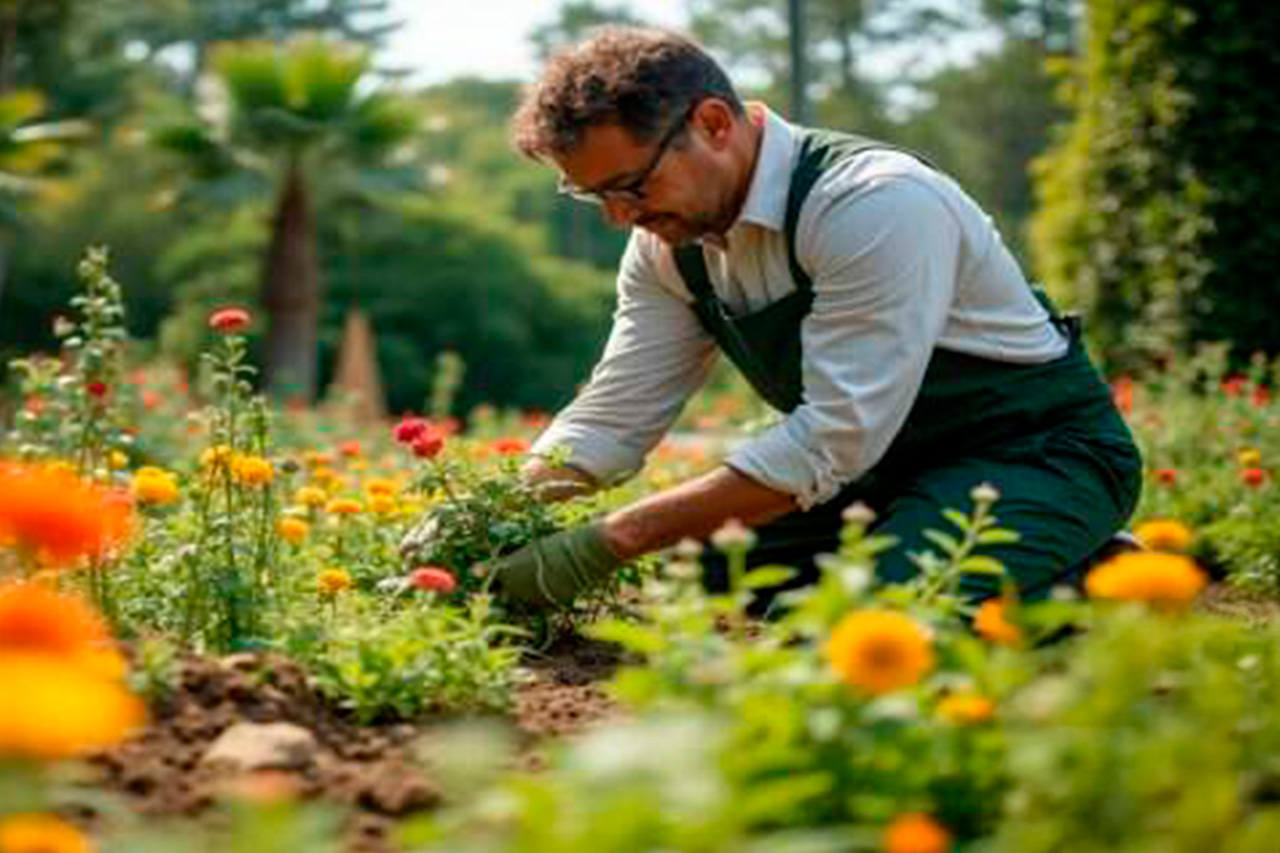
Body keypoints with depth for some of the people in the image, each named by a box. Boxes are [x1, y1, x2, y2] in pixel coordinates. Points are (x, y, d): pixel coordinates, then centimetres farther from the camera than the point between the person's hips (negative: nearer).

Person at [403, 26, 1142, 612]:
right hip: (889, 464, 8)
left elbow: (838, 438, -32)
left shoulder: (874, 204, -29)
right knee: (722, 581, -9)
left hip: (1038, 449, -8)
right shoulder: (669, 244, -4)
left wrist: (610, 542, -33)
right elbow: (613, 420, 1)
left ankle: (1088, 583, -4)